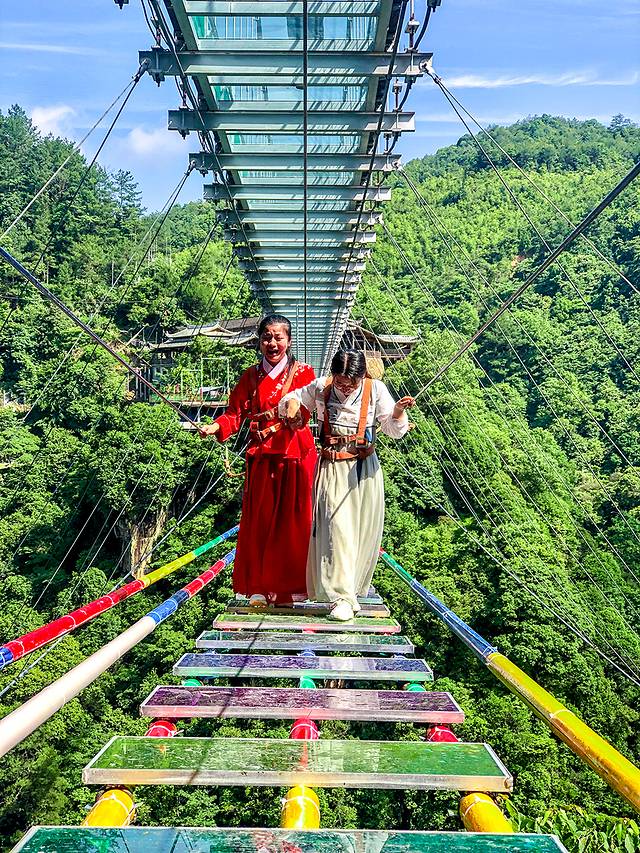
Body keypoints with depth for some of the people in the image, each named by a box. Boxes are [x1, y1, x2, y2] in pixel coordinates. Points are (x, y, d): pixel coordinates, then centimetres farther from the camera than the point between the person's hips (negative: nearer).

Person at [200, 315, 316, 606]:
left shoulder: (303, 373, 4)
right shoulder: (251, 377, 12)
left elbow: (303, 415, -8)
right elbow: (235, 413, 3)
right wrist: (215, 427, -16)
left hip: (295, 456, -2)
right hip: (261, 457, 2)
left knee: (294, 522, 1)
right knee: (259, 522, 3)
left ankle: (294, 587, 11)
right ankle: (260, 588, 11)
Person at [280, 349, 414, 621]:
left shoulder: (376, 390, -2)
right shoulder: (321, 387, -1)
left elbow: (394, 431, -2)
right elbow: (291, 398, 16)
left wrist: (399, 411, -22)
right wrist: (292, 403, -7)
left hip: (364, 469, 1)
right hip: (332, 469, -1)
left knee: (362, 531, 5)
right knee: (336, 528, -12)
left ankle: (352, 590, 23)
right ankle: (341, 597, -9)